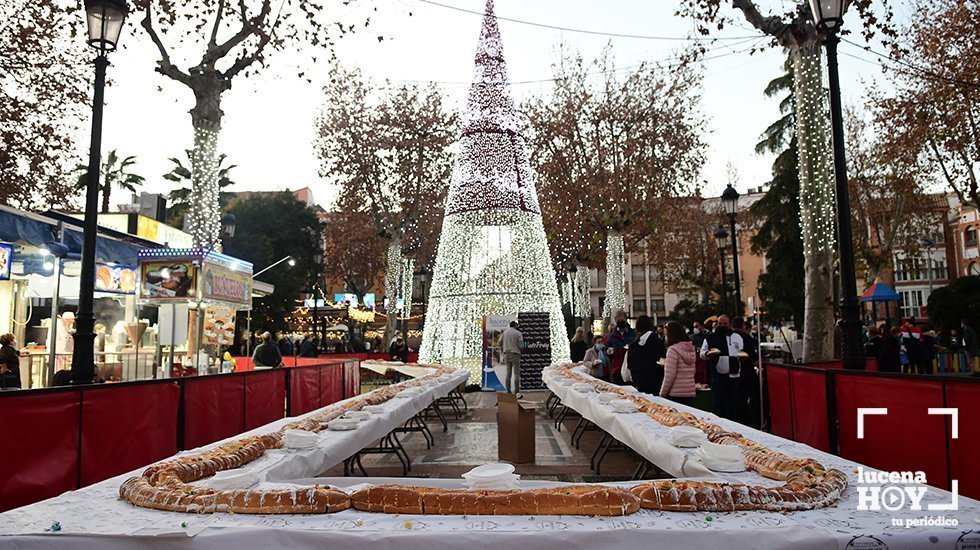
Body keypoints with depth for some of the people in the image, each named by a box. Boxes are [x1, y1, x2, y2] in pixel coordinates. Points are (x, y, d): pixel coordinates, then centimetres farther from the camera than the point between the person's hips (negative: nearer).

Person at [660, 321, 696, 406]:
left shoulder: (673, 350, -13)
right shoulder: (691, 349, 8)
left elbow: (669, 376, -16)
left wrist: (662, 394, -6)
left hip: (675, 395, -7)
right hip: (690, 393, 7)